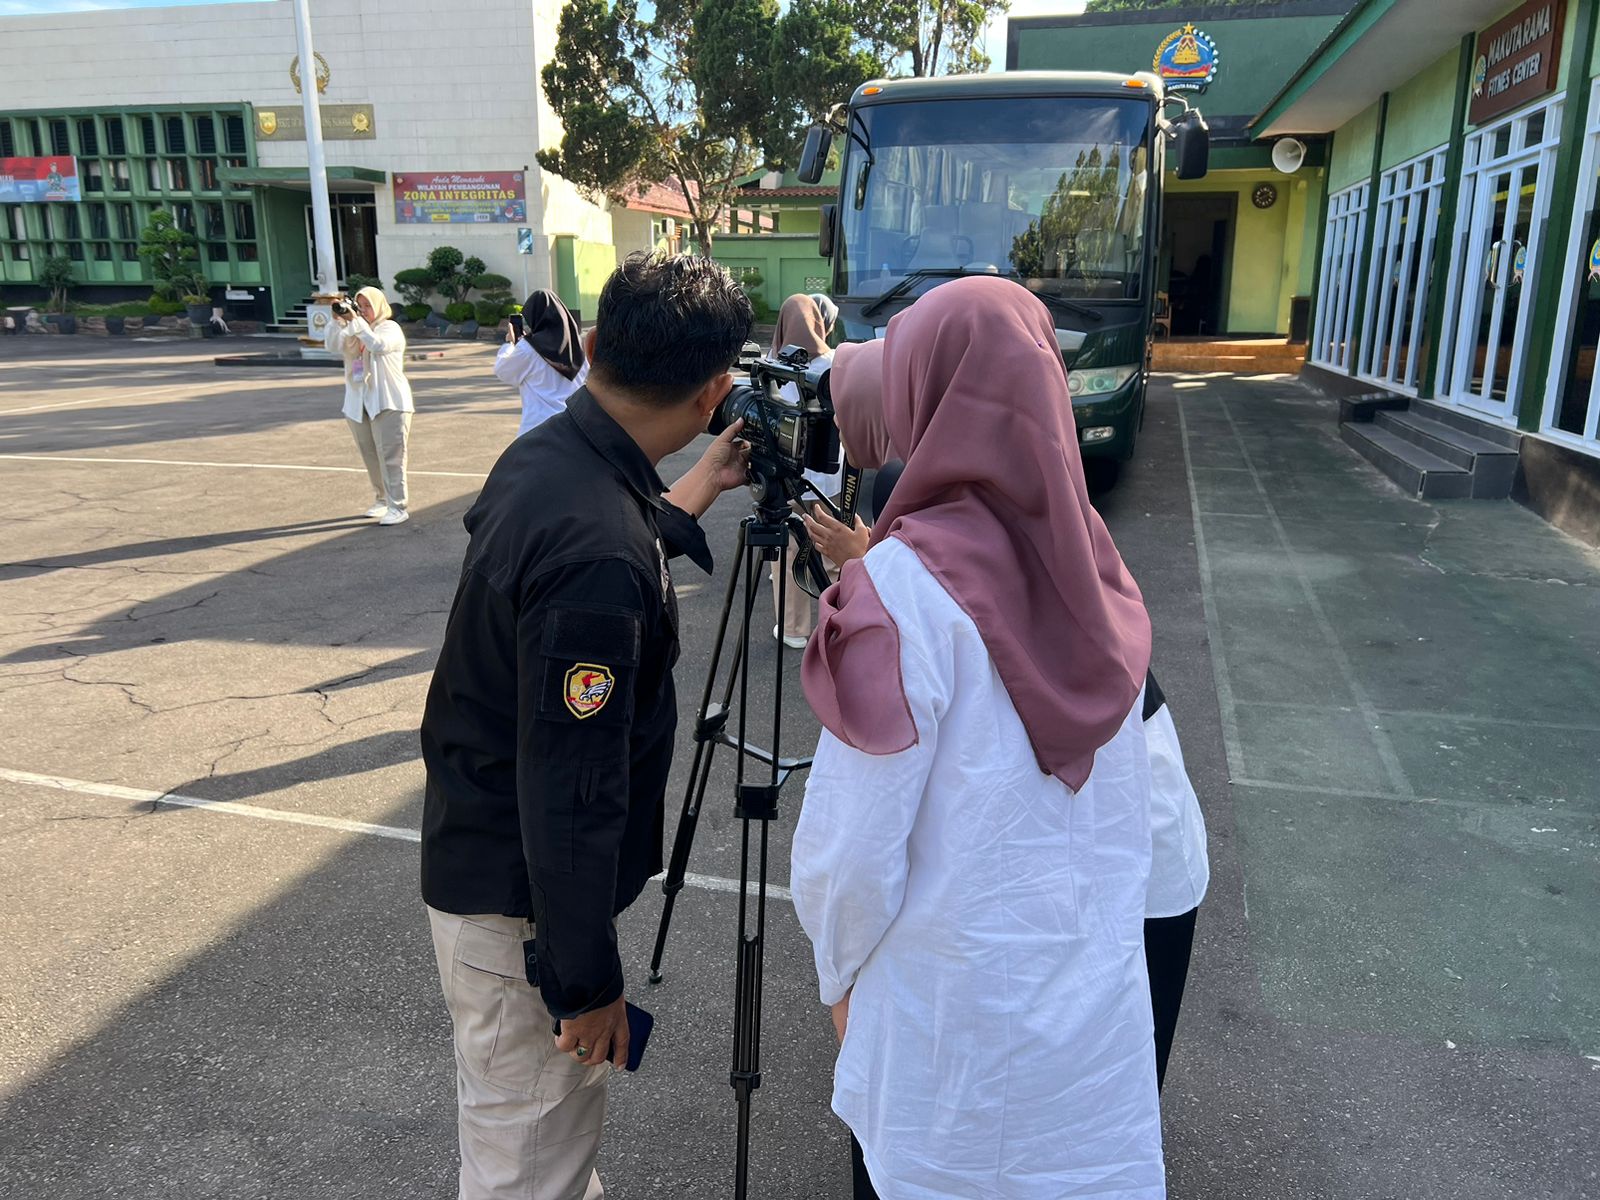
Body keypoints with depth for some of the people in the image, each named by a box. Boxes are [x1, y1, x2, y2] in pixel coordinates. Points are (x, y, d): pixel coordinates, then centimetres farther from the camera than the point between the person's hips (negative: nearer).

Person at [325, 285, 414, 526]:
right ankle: (382, 499, 27)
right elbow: (333, 347, -2)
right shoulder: (353, 330, 13)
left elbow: (378, 346, -24)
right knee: (371, 457, 13)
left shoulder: (390, 328, -4)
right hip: (359, 404, 7)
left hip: (389, 403, -7)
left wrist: (357, 322, -25)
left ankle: (398, 507, -9)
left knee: (390, 457, -10)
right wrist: (337, 321, -15)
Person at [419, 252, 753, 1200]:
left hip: (479, 858, 9)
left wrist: (699, 491, 24)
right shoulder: (597, 559, -33)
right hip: (524, 904, -9)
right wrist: (587, 980, -16)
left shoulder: (543, 455, -4)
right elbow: (570, 795, -28)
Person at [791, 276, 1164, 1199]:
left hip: (963, 1015, -5)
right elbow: (1121, 794, 3)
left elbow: (853, 843, -18)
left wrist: (838, 973, 0)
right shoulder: (1093, 561, -3)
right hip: (1106, 994, 5)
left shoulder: (908, 584, -21)